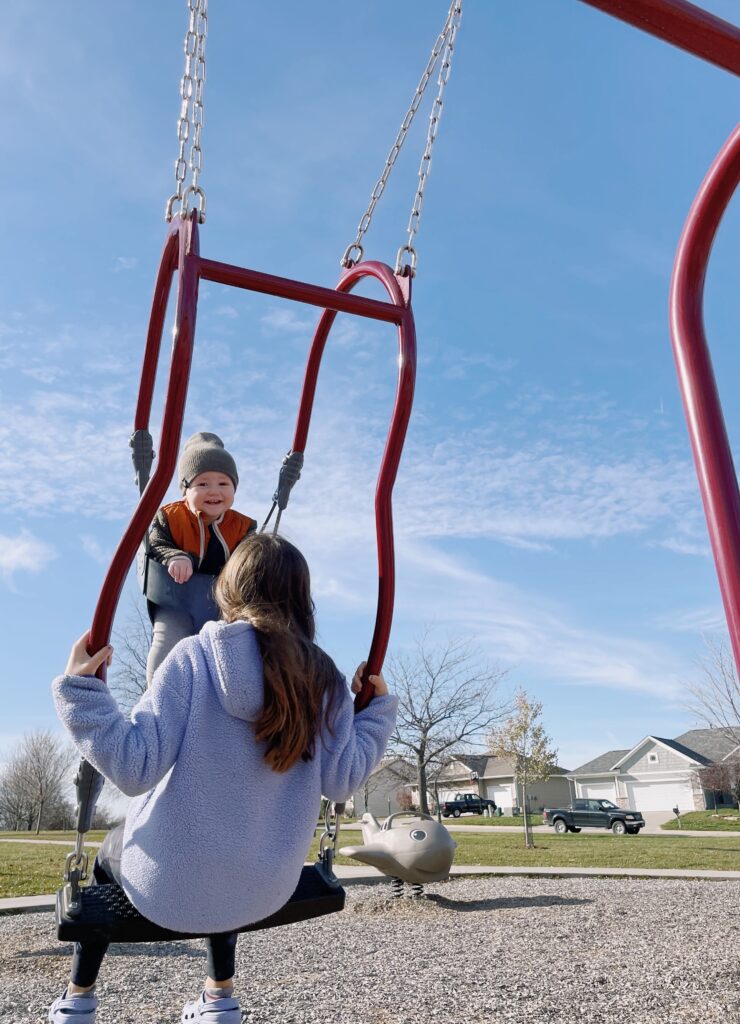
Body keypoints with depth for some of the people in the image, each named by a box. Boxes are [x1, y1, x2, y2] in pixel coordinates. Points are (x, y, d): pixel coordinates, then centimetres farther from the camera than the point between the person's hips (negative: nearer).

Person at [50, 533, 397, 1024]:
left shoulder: (193, 657, -18)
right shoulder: (323, 678, -9)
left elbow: (134, 768, -22)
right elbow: (341, 780, -7)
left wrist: (80, 687, -15)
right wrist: (378, 707, 5)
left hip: (168, 881, -2)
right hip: (265, 890, 3)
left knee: (108, 859, 33)